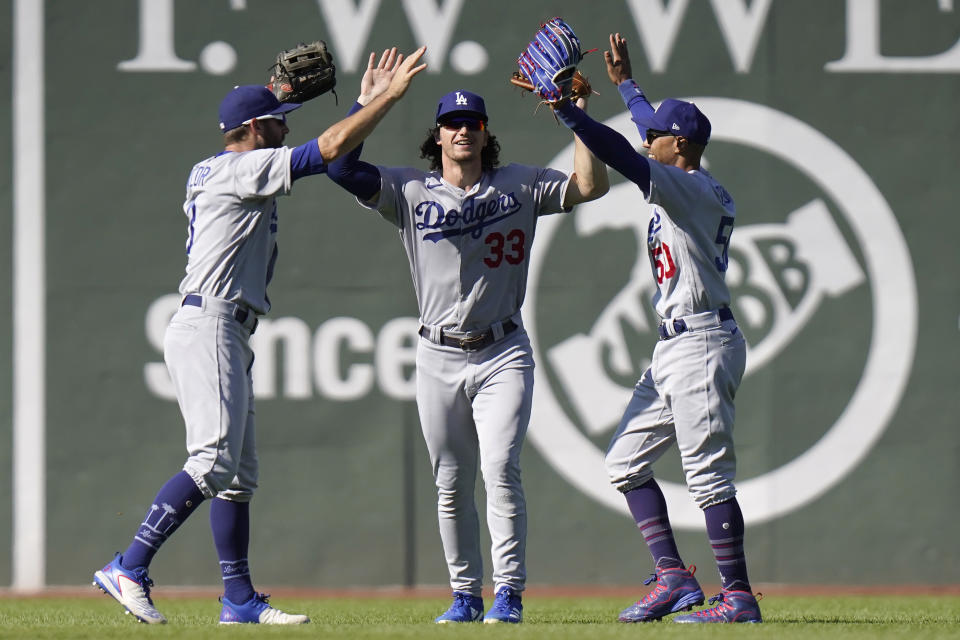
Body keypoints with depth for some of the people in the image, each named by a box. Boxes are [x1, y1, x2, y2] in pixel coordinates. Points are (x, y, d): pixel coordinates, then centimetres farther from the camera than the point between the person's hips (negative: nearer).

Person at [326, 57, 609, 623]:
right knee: (451, 484, 6)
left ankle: (509, 593, -12)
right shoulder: (410, 192, 3)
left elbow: (591, 186, -3)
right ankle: (465, 595, 15)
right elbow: (342, 168, -7)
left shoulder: (519, 186, 5)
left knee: (501, 470, -14)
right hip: (440, 357, 2)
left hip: (503, 353, -2)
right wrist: (368, 104, -10)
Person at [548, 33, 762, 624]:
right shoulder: (683, 189, 15)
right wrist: (626, 82, 44)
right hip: (674, 349, 11)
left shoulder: (697, 191, -13)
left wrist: (563, 105, -25)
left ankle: (739, 597, -8)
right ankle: (674, 579, 8)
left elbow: (622, 155, -24)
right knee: (626, 461, 11)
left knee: (709, 475, -10)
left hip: (703, 346, -11)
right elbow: (654, 130, 34)